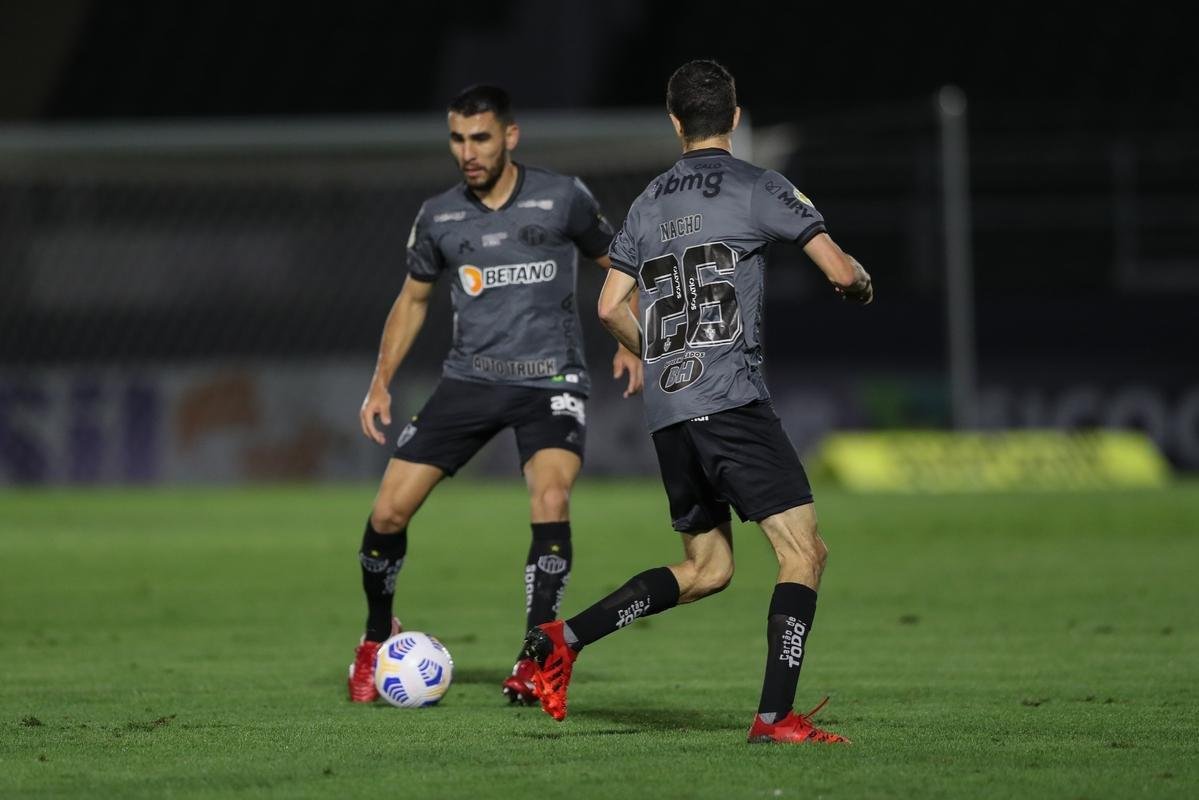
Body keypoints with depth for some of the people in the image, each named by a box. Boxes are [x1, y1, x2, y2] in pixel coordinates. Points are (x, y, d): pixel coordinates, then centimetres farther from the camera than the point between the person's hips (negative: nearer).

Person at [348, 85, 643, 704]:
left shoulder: (562, 199, -3)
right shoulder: (438, 217, 5)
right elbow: (413, 298, 19)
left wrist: (629, 344, 1)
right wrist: (381, 382, 11)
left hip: (551, 380, -3)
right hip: (470, 377, 3)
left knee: (550, 499, -28)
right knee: (388, 512, -5)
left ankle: (537, 660, -16)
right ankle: (377, 640, 21)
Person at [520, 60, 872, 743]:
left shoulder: (651, 202, 16)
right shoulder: (758, 188, -1)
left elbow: (611, 307, 17)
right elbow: (840, 271, -5)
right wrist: (862, 283, 19)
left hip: (667, 411, 7)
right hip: (732, 400, -7)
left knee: (707, 569, 17)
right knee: (804, 551, -5)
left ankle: (563, 641, 8)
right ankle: (777, 715, -16)